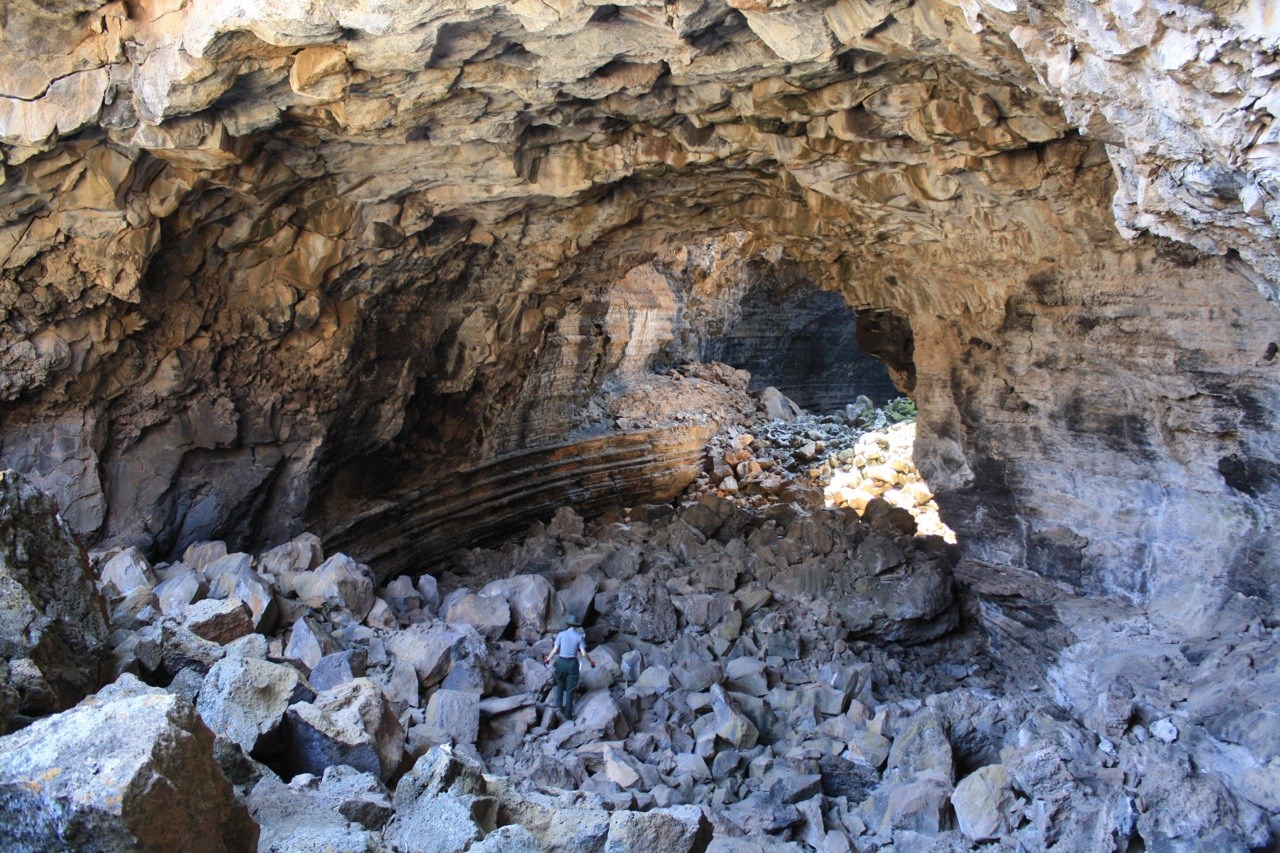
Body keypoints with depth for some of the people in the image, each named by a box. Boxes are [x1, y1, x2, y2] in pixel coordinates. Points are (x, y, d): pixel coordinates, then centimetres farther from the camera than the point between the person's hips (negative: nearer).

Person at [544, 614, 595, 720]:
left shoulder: (561, 634, -3)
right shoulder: (579, 636, -4)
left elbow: (555, 650, -3)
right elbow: (583, 654, -7)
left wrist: (548, 658, 15)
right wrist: (591, 662, 10)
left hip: (561, 662, 1)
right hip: (572, 663, -1)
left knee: (560, 684, 26)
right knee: (570, 689, 7)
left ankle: (559, 704, 18)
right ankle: (568, 713, 9)